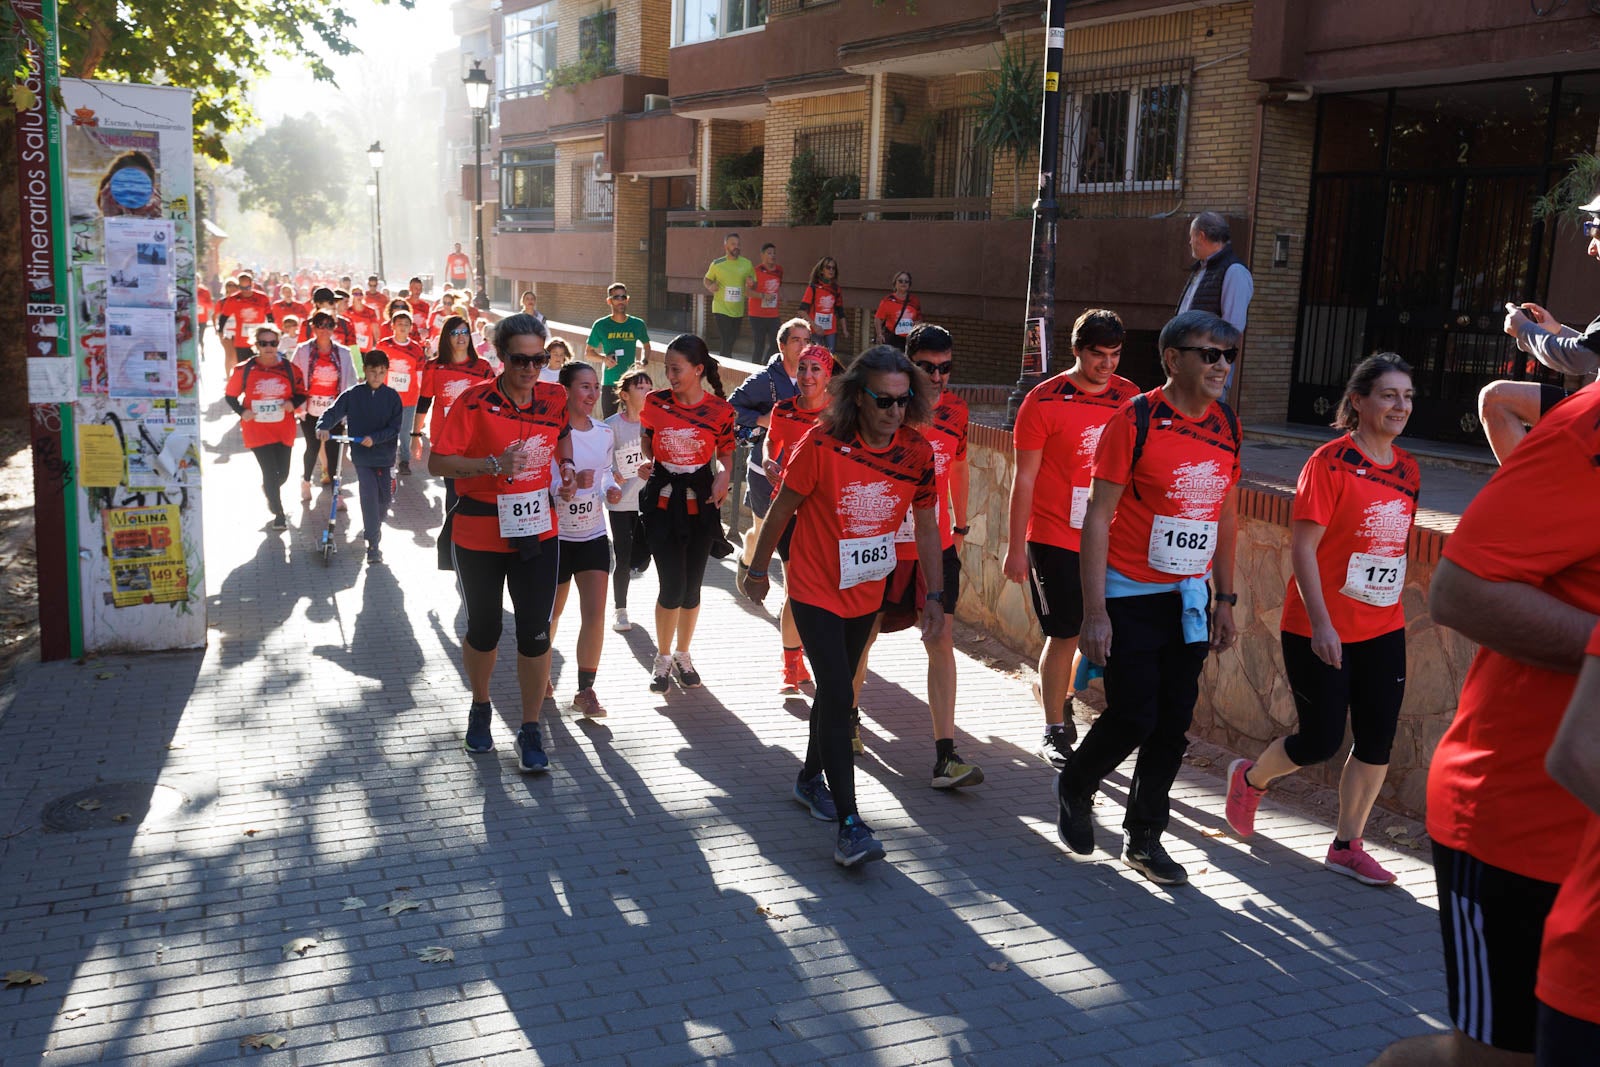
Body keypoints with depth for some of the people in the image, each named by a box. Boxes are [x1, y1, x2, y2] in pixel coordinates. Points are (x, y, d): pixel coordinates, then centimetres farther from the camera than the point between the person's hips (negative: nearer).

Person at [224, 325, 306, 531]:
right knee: (270, 472, -8)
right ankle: (279, 514, 11)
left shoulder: (289, 369, -2)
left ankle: (268, 490, 47)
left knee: (283, 473, 9)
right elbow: (231, 395, 5)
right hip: (256, 430, -3)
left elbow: (301, 393, 9)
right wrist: (242, 412, -12)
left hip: (283, 430, 3)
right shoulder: (244, 369, -6)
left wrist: (293, 403, -13)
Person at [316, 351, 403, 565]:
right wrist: (323, 427, -25)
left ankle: (371, 529, 38)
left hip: (385, 455, 2)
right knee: (369, 497, -11)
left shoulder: (392, 397, -1)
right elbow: (333, 412, -5)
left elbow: (394, 428, -5)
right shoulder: (353, 394, -2)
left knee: (384, 497, 9)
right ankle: (373, 545, -8)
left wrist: (374, 438, -20)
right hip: (361, 456, -2)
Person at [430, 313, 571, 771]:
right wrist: (493, 464, -26)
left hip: (536, 530, 2)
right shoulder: (474, 402, -12)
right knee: (483, 628, 14)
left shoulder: (554, 398, 0)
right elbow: (437, 462, -14)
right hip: (478, 533, -2)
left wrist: (566, 464, 5)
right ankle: (481, 708, 40)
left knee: (535, 630, -2)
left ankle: (530, 731, 11)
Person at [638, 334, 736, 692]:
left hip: (700, 501, 1)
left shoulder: (720, 409, -7)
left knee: (692, 584, 9)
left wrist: (723, 475, -15)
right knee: (672, 586, -5)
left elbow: (725, 454, 5)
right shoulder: (656, 402, -5)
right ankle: (663, 658, 16)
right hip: (663, 500, 0)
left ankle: (682, 654, 30)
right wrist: (649, 460, -8)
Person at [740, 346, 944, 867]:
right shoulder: (822, 445, -21)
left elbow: (927, 526, 1)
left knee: (835, 691, 20)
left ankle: (811, 779, 42)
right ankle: (849, 824, -10)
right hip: (815, 590, -5)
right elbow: (782, 509, -8)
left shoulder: (918, 452, -10)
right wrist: (758, 570, 1)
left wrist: (934, 595, 1)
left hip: (865, 594, 5)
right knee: (838, 696, -12)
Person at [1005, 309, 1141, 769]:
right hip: (1055, 539, -4)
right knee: (1064, 634, 0)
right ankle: (1054, 732, 16)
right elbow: (1025, 478, -6)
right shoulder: (1045, 400, -7)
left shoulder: (1130, 398, 5)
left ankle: (1065, 697, 35)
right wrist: (1016, 548, -7)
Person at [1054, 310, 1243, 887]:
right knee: (1133, 716, -5)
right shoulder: (1135, 420, -13)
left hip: (1189, 596, 6)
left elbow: (1225, 515, 14)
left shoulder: (1226, 423, 5)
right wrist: (1094, 612, -17)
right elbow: (1097, 516, -13)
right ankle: (1074, 787, 25)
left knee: (1174, 722, 8)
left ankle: (1144, 838, 23)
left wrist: (1225, 600, 13)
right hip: (1131, 594, -5)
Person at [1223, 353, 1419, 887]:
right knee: (1321, 740, 0)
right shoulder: (1330, 462, -14)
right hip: (1319, 631, -6)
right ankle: (1250, 778, 30)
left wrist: (1392, 602, 17)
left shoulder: (1407, 469, 6)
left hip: (1383, 629, 6)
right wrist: (1320, 623, -21)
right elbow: (1303, 547, -16)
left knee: (1377, 740, 6)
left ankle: (1347, 847, 21)